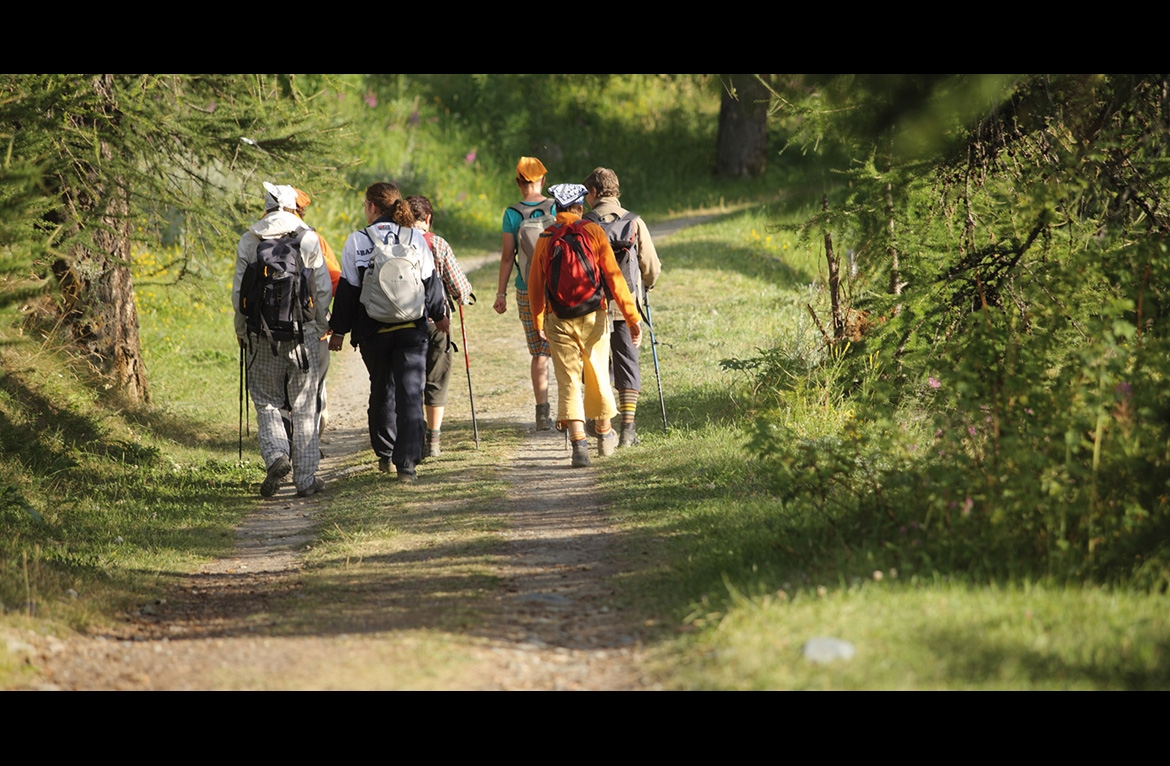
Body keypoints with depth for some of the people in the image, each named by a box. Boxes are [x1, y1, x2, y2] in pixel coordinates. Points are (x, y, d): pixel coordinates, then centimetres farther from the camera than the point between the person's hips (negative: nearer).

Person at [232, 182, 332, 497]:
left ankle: (276, 455, -13)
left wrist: (241, 331, 16)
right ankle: (306, 478, 9)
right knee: (304, 406, 7)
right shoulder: (308, 239, -2)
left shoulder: (248, 241, 1)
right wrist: (322, 325, 13)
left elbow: (239, 292, 3)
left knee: (266, 401, 12)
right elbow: (322, 288, -2)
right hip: (302, 333, 0)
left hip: (262, 335, 0)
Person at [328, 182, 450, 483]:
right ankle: (407, 461, -12)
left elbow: (347, 290, -3)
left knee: (381, 391, 18)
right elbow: (430, 282, 6)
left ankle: (385, 455, 26)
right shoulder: (416, 238, 0)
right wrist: (439, 314, 23)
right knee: (410, 393, -2)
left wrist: (338, 331, 5)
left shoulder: (357, 241, -5)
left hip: (373, 331, 0)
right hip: (411, 329, 0)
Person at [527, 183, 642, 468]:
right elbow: (614, 277, -8)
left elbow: (535, 285, 5)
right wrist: (632, 317, -6)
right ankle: (604, 435, 33)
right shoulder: (594, 232, -5)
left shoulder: (545, 239, 0)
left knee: (568, 382, 0)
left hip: (558, 322, 0)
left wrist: (538, 323, 19)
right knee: (597, 377, 16)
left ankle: (579, 442, -14)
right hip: (593, 319, 0)